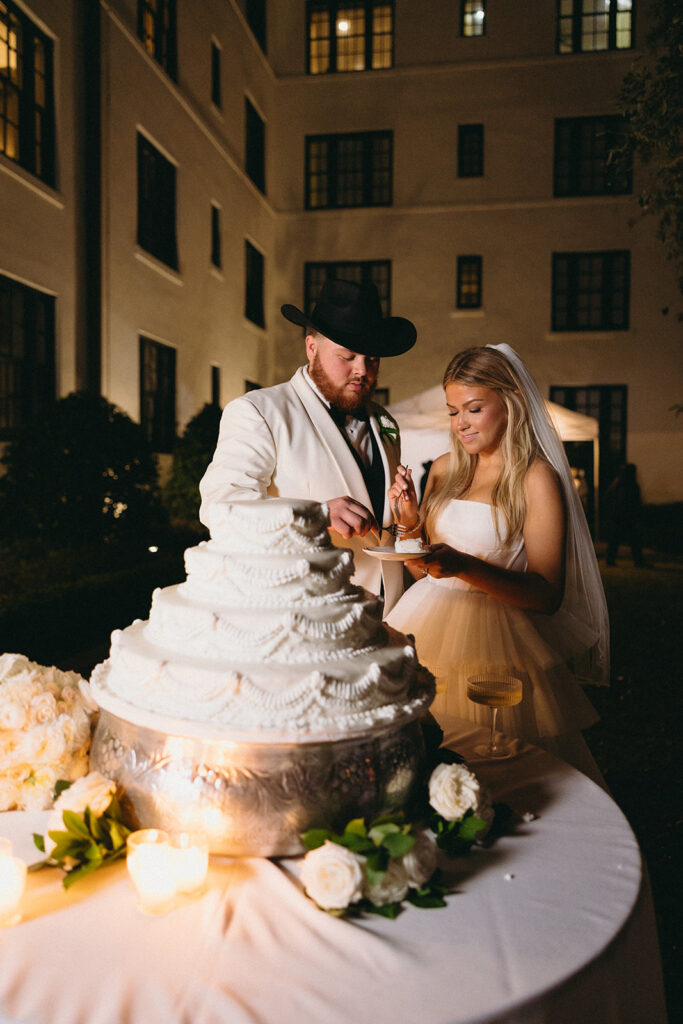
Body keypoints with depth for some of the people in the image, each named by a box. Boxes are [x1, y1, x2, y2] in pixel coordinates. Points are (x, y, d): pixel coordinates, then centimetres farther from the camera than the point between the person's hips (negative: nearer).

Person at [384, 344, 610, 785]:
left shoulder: (536, 478, -8)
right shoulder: (444, 469, 9)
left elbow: (548, 595, -14)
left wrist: (466, 567, -26)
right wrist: (410, 521, -5)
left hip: (490, 639, -5)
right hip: (424, 626, 5)